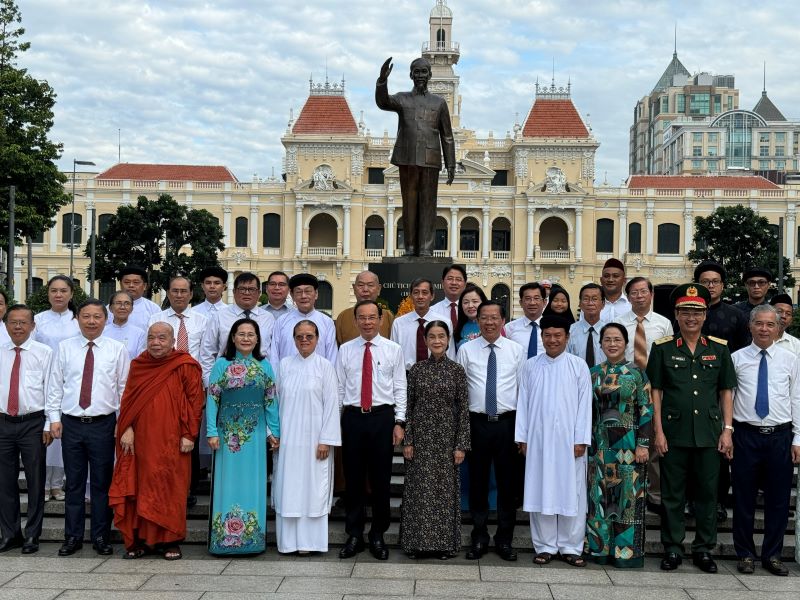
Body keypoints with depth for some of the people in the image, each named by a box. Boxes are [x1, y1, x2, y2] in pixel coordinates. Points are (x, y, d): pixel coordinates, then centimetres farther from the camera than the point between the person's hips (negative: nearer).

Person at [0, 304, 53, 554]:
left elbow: (51, 389, -3)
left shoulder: (44, 353, -1)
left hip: (33, 423, -3)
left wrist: (49, 424, -7)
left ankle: (32, 536, 14)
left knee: (35, 481, 4)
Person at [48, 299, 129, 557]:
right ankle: (73, 537, 19)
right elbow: (55, 385, 7)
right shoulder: (65, 347, 6)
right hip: (71, 424, 1)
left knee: (102, 484, 5)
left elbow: (124, 388, 4)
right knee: (74, 483, 9)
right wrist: (54, 417, -1)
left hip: (103, 424, -1)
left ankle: (101, 537, 16)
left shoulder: (117, 350, 2)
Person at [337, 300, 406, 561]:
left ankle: (378, 535, 19)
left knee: (381, 479, 5)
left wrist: (399, 422, -5)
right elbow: (339, 388, 7)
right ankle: (354, 536, 18)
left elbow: (400, 388, 2)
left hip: (382, 417, -1)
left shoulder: (393, 350, 3)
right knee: (353, 478, 6)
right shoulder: (345, 350, 6)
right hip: (352, 417, 1)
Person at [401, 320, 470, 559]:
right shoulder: (416, 369, 2)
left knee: (445, 488, 5)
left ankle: (444, 542, 18)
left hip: (446, 438, -1)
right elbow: (408, 407, 3)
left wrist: (461, 445, -6)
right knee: (419, 490, 5)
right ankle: (418, 541, 17)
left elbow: (464, 409, -1)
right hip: (421, 437, 1)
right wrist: (407, 440, -2)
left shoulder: (457, 370, -1)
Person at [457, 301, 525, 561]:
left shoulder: (517, 350, 4)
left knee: (507, 482, 6)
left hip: (507, 422, 0)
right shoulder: (466, 350, 3)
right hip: (477, 422, 0)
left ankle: (504, 539, 20)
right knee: (478, 481, 8)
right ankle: (479, 537, 21)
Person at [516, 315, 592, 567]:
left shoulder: (578, 365, 0)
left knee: (571, 492, 3)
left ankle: (571, 547, 13)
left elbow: (584, 404, -1)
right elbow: (523, 402, 6)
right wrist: (522, 438, 2)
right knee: (540, 492, 4)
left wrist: (581, 440, -6)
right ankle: (545, 546, 14)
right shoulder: (531, 365, 5)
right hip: (538, 439, 1)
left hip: (569, 439, -1)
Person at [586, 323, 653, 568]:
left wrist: (643, 444, -11)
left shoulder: (636, 373, -2)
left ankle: (627, 550, 9)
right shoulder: (593, 373, 8)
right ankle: (600, 547, 17)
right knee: (600, 495, 7)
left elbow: (646, 410, -5)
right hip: (600, 444, 4)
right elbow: (587, 409, 12)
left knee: (628, 495, 0)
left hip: (628, 444, -3)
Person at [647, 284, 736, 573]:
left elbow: (726, 391, 9)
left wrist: (727, 429, 2)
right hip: (674, 434, -1)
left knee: (707, 494, 9)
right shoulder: (662, 348, 1)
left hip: (709, 435, 2)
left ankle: (704, 549, 21)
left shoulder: (719, 348, 7)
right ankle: (672, 549, 17)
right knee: (672, 494, 6)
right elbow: (655, 391, 1)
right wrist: (658, 431, -4)